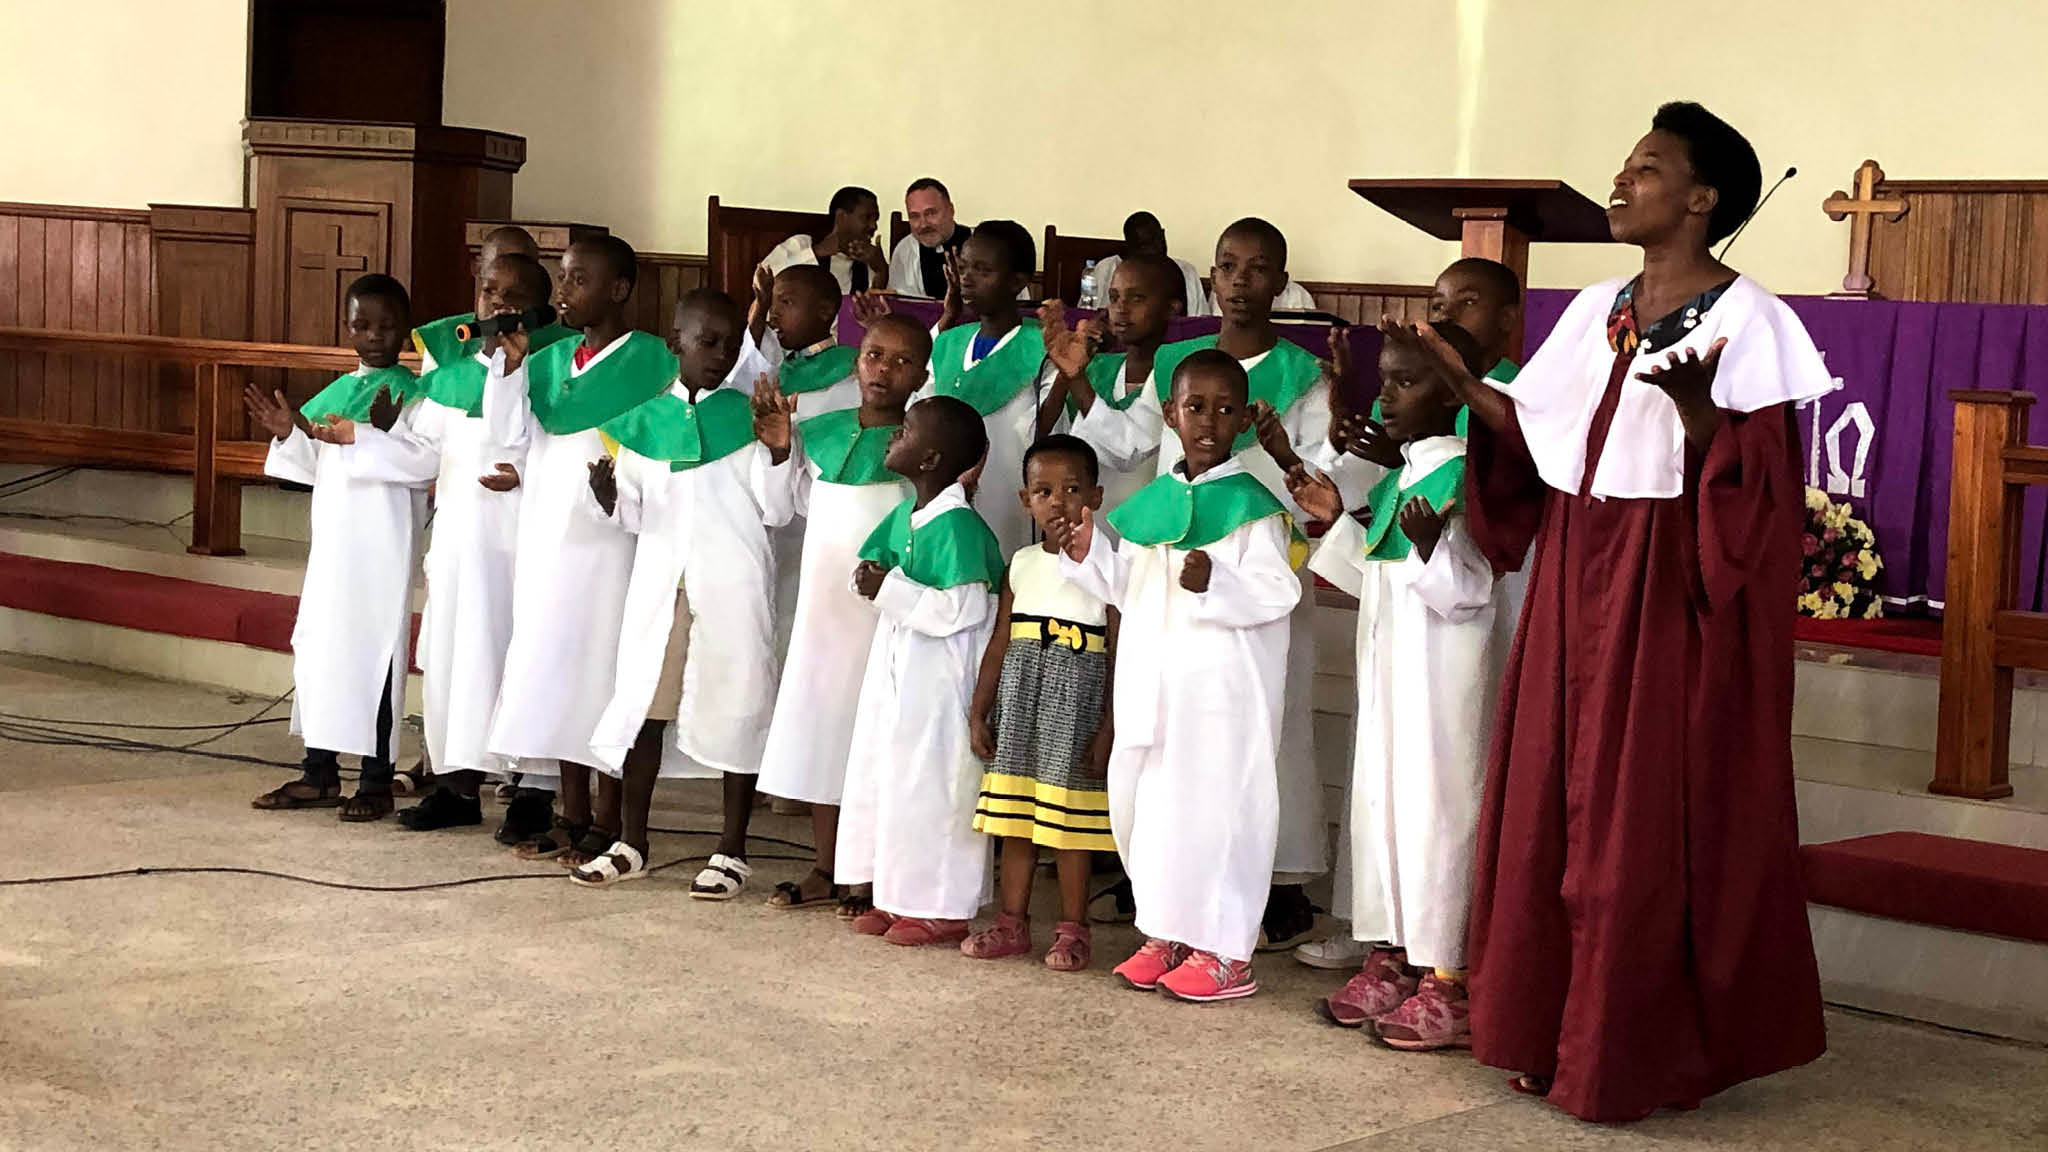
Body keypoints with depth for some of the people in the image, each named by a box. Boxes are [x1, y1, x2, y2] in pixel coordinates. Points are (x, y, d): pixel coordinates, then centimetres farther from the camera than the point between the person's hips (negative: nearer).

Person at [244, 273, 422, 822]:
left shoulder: (411, 394, -6)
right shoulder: (334, 393, 13)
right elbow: (312, 468, 17)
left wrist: (386, 434, -30)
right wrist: (287, 434, 1)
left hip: (383, 548, -7)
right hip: (332, 543, 7)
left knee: (374, 653, -3)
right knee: (316, 649, 10)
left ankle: (376, 782, 6)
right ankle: (320, 773, 21)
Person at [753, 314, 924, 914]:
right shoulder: (822, 431, 7)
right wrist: (782, 451, 8)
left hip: (884, 610, -5)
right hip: (822, 605, 6)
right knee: (815, 721, 10)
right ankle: (826, 870, 22)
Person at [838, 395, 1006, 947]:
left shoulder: (956, 524, -19)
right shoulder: (906, 514, 8)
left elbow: (961, 609, -25)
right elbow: (874, 559, 23)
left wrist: (890, 589, -20)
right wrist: (875, 580, 0)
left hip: (940, 681, -9)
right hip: (899, 674, 10)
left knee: (931, 785, -3)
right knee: (888, 775, 14)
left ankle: (943, 908, 8)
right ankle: (897, 895, 25)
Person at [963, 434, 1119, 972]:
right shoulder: (1020, 566, 9)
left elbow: (1119, 657, -8)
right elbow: (999, 646, 12)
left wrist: (1108, 729, -13)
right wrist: (979, 713, 9)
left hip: (1075, 706, -5)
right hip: (1019, 704, 5)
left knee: (1068, 823, 0)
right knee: (1014, 817, 9)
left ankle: (1072, 930, 11)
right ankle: (1012, 923, 19)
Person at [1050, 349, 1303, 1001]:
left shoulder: (1252, 506, -7)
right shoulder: (1150, 504, 12)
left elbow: (1277, 593, -15)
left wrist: (1216, 583, -29)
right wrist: (1087, 556, 5)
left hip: (1222, 689, -7)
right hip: (1151, 685, 7)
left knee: (1215, 805, -3)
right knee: (1139, 801, 11)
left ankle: (1223, 951, 7)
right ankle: (1166, 935, 25)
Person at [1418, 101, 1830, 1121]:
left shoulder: (1743, 319, -8)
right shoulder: (1596, 310, 13)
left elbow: (1753, 479, -15)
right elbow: (1540, 431, 13)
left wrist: (1694, 404, -31)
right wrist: (1460, 381, 4)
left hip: (1671, 595, -7)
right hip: (1578, 585, 7)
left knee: (1649, 824, -3)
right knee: (1556, 808, 9)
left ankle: (1640, 1056, 8)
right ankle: (1555, 1033, 19)